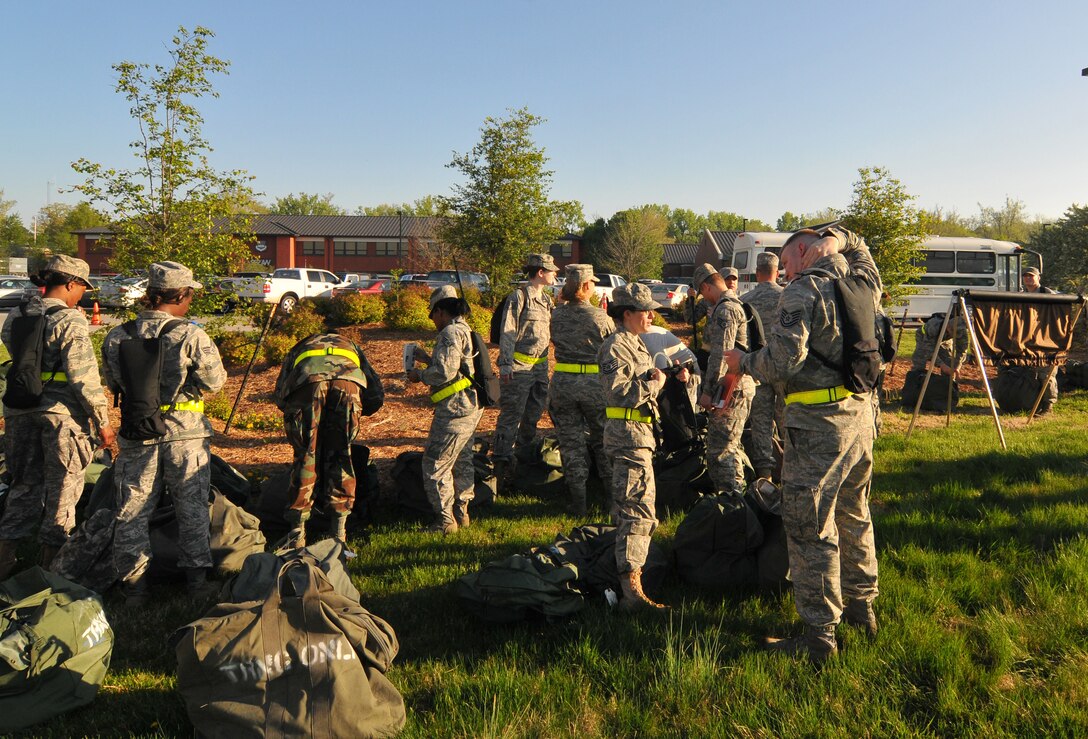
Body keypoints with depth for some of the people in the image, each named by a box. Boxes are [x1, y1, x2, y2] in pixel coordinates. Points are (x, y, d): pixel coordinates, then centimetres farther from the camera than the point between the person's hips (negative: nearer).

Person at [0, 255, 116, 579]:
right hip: (62, 411, -6)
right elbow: (83, 377, -18)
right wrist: (102, 421, -11)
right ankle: (50, 565, 16)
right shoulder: (70, 321, -14)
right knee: (62, 488, 7)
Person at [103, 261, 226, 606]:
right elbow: (215, 381, -8)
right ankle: (196, 577, 19)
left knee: (133, 511, 13)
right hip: (185, 435, -2)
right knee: (192, 507, 13)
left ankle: (133, 584, 18)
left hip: (136, 436, 2)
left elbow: (112, 383, 8)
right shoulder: (191, 336, -16)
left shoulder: (117, 337, -4)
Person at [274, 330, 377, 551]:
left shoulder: (297, 349, 43)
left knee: (305, 457, 10)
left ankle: (297, 538, 13)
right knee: (340, 459, 9)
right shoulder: (352, 347, 45)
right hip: (347, 379, 0)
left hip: (307, 378, 0)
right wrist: (354, 416, 45)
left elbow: (279, 396, 28)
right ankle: (339, 538, 11)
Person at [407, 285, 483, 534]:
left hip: (454, 410, -10)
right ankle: (462, 513, 29)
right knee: (462, 463, 19)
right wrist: (428, 359, 22)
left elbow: (444, 372, -23)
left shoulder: (451, 333, -15)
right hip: (471, 408, 11)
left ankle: (445, 521, 3)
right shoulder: (466, 331, 16)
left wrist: (420, 375, -6)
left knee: (435, 465, -2)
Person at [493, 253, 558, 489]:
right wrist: (506, 364, -17)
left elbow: (553, 331, 24)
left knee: (534, 413, 14)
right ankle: (501, 459, -2)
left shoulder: (546, 299, 16)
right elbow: (508, 333, -13)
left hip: (540, 366, 8)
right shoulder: (518, 297, -9)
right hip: (519, 367, -8)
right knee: (511, 414, -7)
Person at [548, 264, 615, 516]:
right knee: (602, 441, 16)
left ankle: (578, 504, 15)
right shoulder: (600, 317, -11)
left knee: (571, 443, 11)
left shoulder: (556, 315, -3)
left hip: (562, 384, 2)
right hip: (594, 384, -2)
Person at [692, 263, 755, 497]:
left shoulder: (725, 309, -15)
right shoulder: (737, 305, 18)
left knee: (719, 450, -8)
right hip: (739, 387, 11)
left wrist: (708, 390, -20)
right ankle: (737, 493, 30)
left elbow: (720, 354, -22)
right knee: (730, 446, 20)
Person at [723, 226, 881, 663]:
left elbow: (783, 361, -21)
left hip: (819, 419, -9)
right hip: (861, 412, 9)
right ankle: (861, 606, 34)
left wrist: (743, 363, -4)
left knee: (809, 527, -3)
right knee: (853, 515, 21)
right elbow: (858, 248, 36)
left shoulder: (803, 291, -12)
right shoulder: (861, 284, 11)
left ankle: (820, 634, 2)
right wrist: (839, 239, 18)